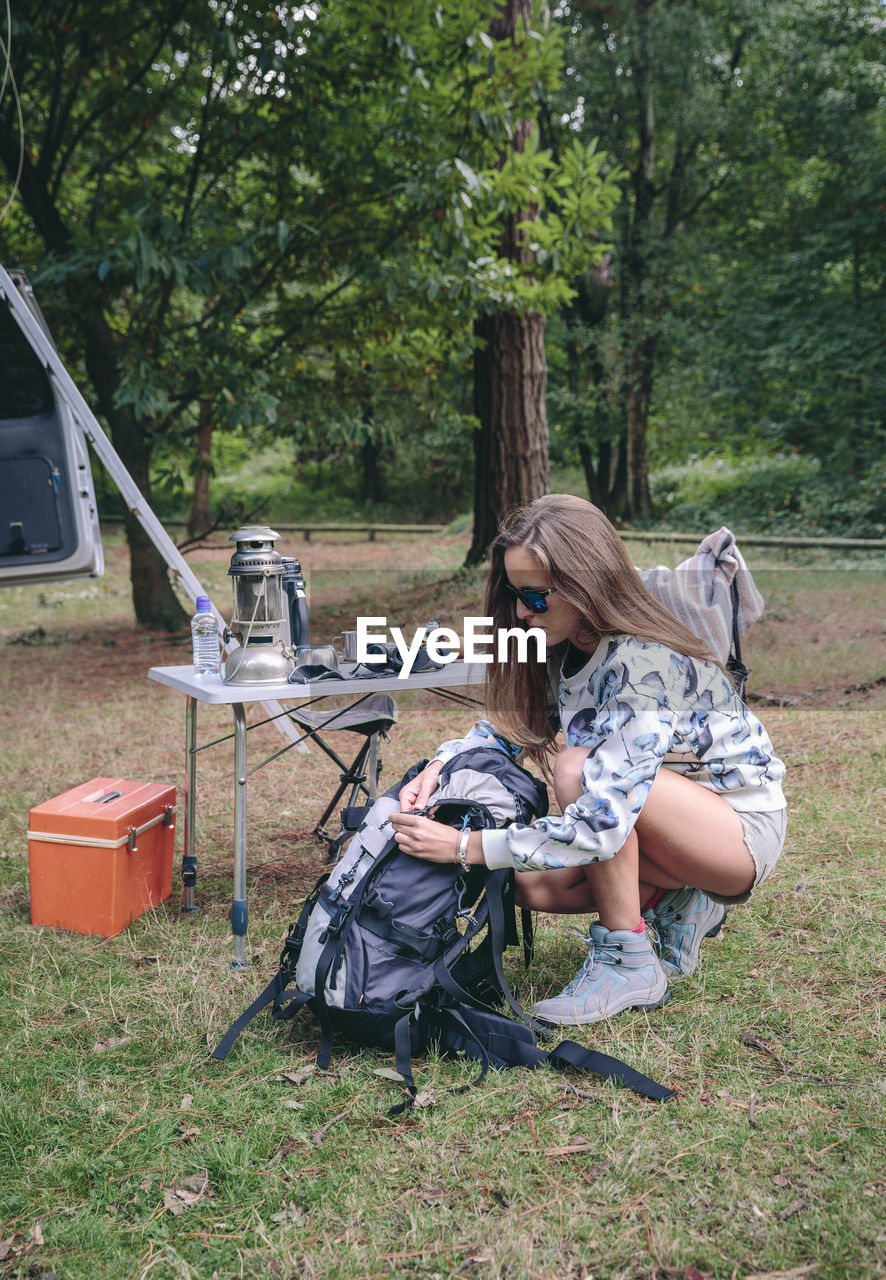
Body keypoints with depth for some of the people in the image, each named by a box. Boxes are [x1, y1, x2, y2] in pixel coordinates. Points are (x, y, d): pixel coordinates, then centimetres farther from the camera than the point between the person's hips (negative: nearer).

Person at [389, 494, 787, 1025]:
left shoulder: (645, 665, -32)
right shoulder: (565, 645, -7)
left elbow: (601, 824, -37)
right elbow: (510, 726, 5)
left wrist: (463, 846, -35)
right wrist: (440, 767, -15)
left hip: (745, 829, -8)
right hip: (663, 818, 8)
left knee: (579, 769, -31)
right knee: (533, 883, -10)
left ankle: (629, 965, -16)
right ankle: (672, 903, 10)